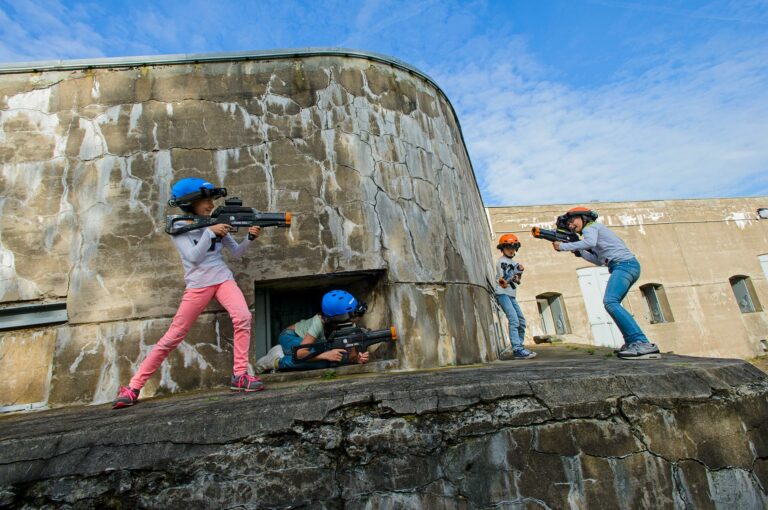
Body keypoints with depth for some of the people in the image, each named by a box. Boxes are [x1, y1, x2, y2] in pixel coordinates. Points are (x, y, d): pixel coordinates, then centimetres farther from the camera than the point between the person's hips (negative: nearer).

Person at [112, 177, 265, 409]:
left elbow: (237, 252, 8)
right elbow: (194, 257, -14)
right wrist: (209, 232, -18)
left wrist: (250, 237, -8)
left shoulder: (215, 222, 9)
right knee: (173, 336, 1)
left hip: (223, 279, 3)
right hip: (197, 285, -2)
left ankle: (239, 375, -15)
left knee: (243, 317, -24)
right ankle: (133, 387, 16)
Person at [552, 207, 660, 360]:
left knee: (610, 302, -24)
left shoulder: (590, 227, 3)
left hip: (623, 264, -10)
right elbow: (599, 261, 23)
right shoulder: (595, 230, 29)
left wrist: (562, 246, -14)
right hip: (629, 266, 10)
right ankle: (631, 342, 11)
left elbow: (589, 242, -21)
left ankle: (643, 344, -32)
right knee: (612, 304, 15)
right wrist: (578, 251, 18)